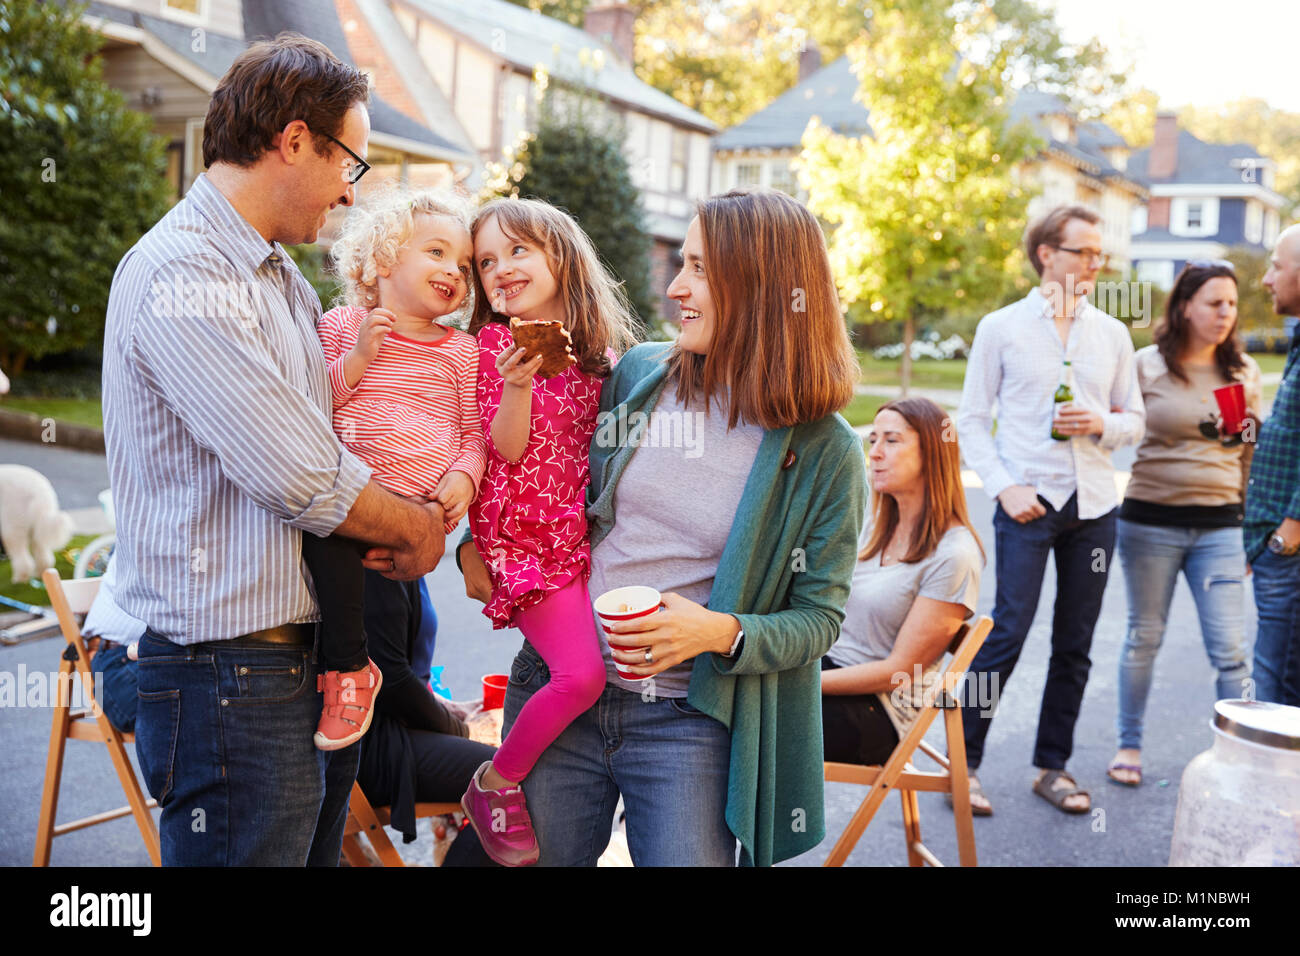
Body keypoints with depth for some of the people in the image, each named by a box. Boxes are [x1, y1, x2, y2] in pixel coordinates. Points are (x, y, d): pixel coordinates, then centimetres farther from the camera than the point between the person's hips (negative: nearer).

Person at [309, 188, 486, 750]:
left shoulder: (460, 351, 14)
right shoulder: (342, 326, 11)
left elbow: (474, 432, 14)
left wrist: (463, 476, -6)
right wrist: (359, 356, -7)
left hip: (420, 509, -2)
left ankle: (349, 669, -9)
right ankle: (348, 662, -9)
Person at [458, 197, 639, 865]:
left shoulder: (596, 348, 12)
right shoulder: (492, 342, -2)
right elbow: (506, 450, -11)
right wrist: (516, 383, -25)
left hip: (586, 535, 6)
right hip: (525, 540, -6)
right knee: (582, 672, -20)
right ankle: (495, 783, 2)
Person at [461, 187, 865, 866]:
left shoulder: (824, 453, -7)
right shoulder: (636, 375, 1)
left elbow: (820, 618, -4)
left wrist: (722, 632, -21)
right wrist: (476, 546, 2)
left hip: (691, 722, -3)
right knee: (535, 857, 12)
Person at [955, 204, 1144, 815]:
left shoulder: (1113, 333, 11)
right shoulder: (1002, 328, 1)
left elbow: (1134, 421, 15)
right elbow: (972, 421, 1)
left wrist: (1102, 423, -7)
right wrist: (1004, 487, -10)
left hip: (1094, 506, 4)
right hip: (1028, 502, -4)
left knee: (1075, 644, 8)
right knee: (1008, 633, -9)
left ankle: (1053, 766, 20)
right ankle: (962, 761, 3)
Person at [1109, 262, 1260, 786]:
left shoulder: (1243, 371, 8)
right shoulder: (1147, 365, -2)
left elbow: (1252, 453, 13)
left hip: (1219, 525, 2)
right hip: (1151, 520, -2)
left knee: (1231, 648, -2)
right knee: (1144, 637, 9)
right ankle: (1129, 744, 23)